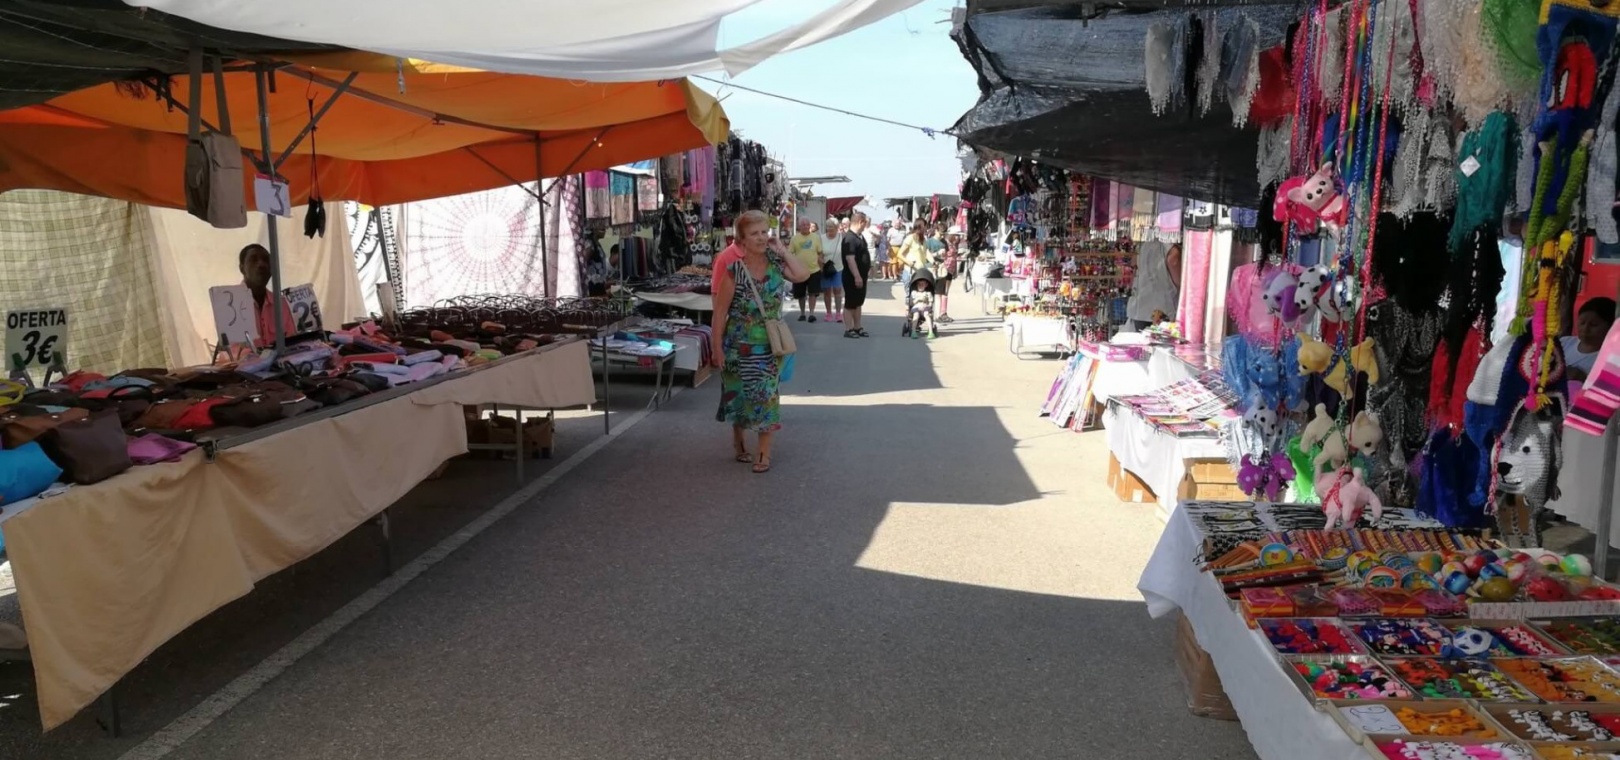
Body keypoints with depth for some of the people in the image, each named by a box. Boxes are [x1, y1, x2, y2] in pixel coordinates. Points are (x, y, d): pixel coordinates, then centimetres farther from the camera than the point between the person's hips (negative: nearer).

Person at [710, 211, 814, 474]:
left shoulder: (774, 262, -1)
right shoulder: (734, 269, -13)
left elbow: (803, 275, -15)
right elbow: (720, 310, -10)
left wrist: (781, 250, -11)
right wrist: (717, 347, -10)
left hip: (770, 343, 2)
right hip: (740, 342, -2)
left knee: (766, 394, 1)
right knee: (740, 392, 11)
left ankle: (764, 452, 10)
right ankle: (739, 438, 35)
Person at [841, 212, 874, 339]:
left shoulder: (860, 236, 11)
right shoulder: (849, 238, -20)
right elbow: (850, 259, -26)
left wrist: (868, 266, 24)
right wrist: (857, 276, -28)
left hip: (861, 276, 10)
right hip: (853, 277, -10)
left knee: (858, 303, 15)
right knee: (850, 304, -2)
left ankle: (857, 327, 23)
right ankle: (849, 329, 4)